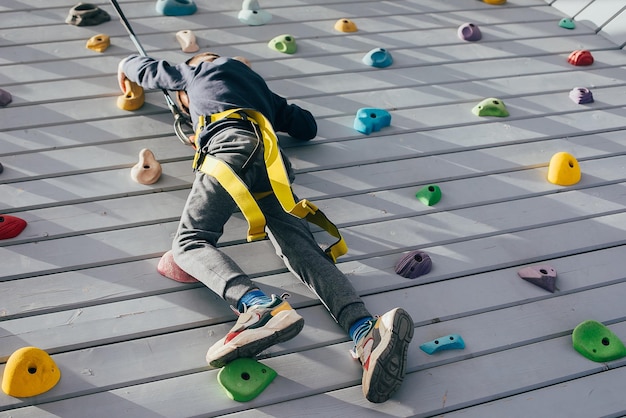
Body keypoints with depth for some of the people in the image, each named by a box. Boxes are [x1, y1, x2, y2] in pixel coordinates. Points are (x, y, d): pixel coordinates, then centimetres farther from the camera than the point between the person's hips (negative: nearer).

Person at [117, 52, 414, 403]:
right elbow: (308, 127, 39)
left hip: (232, 146, -5)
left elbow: (146, 68, 47)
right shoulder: (258, 85, 44)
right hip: (271, 157, 5)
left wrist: (126, 65, 71)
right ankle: (368, 332, -40)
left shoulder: (196, 71, 33)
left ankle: (260, 306, -46)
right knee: (301, 247, -15)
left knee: (190, 242, -16)